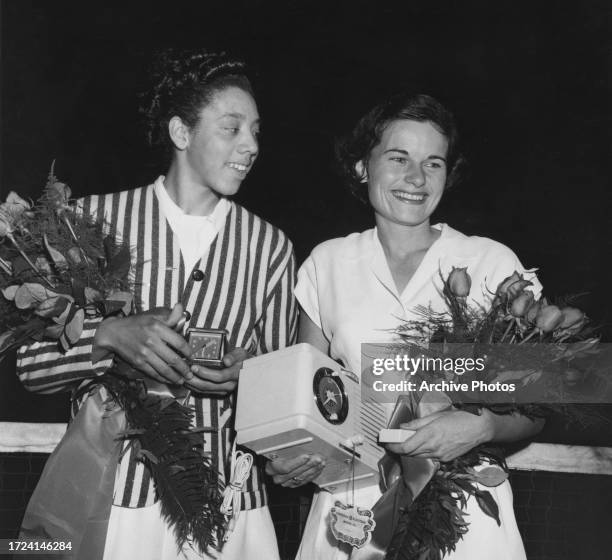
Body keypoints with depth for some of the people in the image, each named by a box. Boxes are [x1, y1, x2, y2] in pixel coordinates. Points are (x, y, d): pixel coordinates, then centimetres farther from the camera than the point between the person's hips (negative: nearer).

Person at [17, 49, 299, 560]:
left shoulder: (270, 246, 5)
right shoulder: (96, 218, 0)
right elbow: (32, 363, -2)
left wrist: (245, 374, -13)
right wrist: (111, 336, -20)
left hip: (228, 500, 2)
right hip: (113, 493, -1)